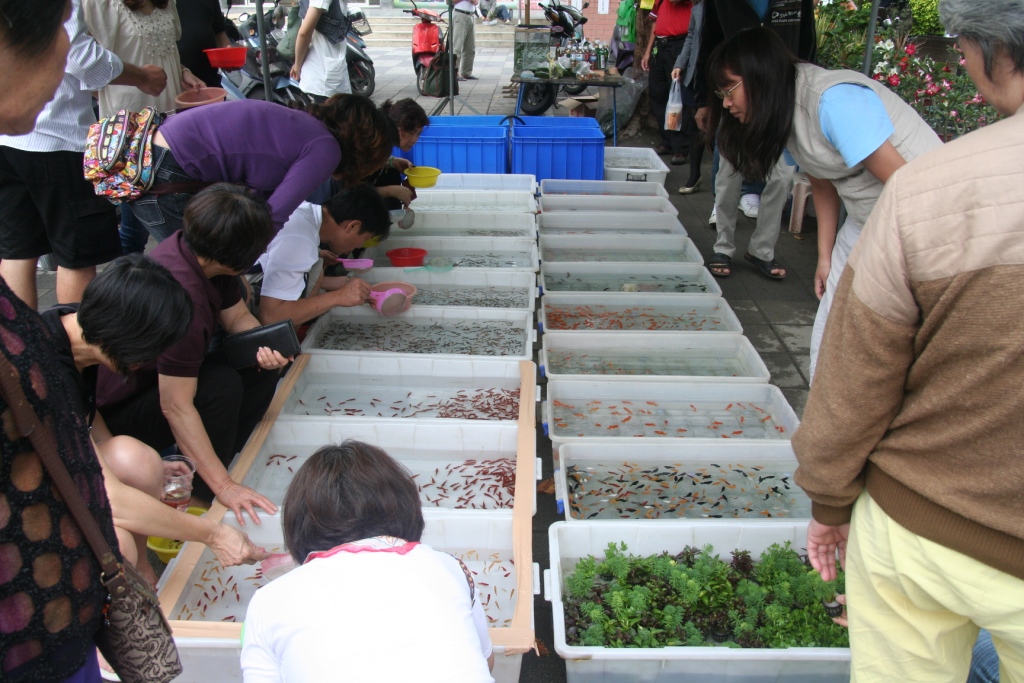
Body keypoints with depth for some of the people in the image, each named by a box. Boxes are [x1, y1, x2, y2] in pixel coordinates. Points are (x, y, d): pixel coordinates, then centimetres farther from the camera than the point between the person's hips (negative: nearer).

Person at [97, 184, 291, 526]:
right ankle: (200, 496, -14)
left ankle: (204, 462, 0)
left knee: (261, 369, -2)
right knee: (221, 386, -30)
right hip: (116, 412, -9)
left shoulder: (200, 253, -12)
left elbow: (237, 317, 3)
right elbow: (176, 407, -36)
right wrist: (225, 486, -34)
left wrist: (264, 347, -20)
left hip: (152, 378, 9)